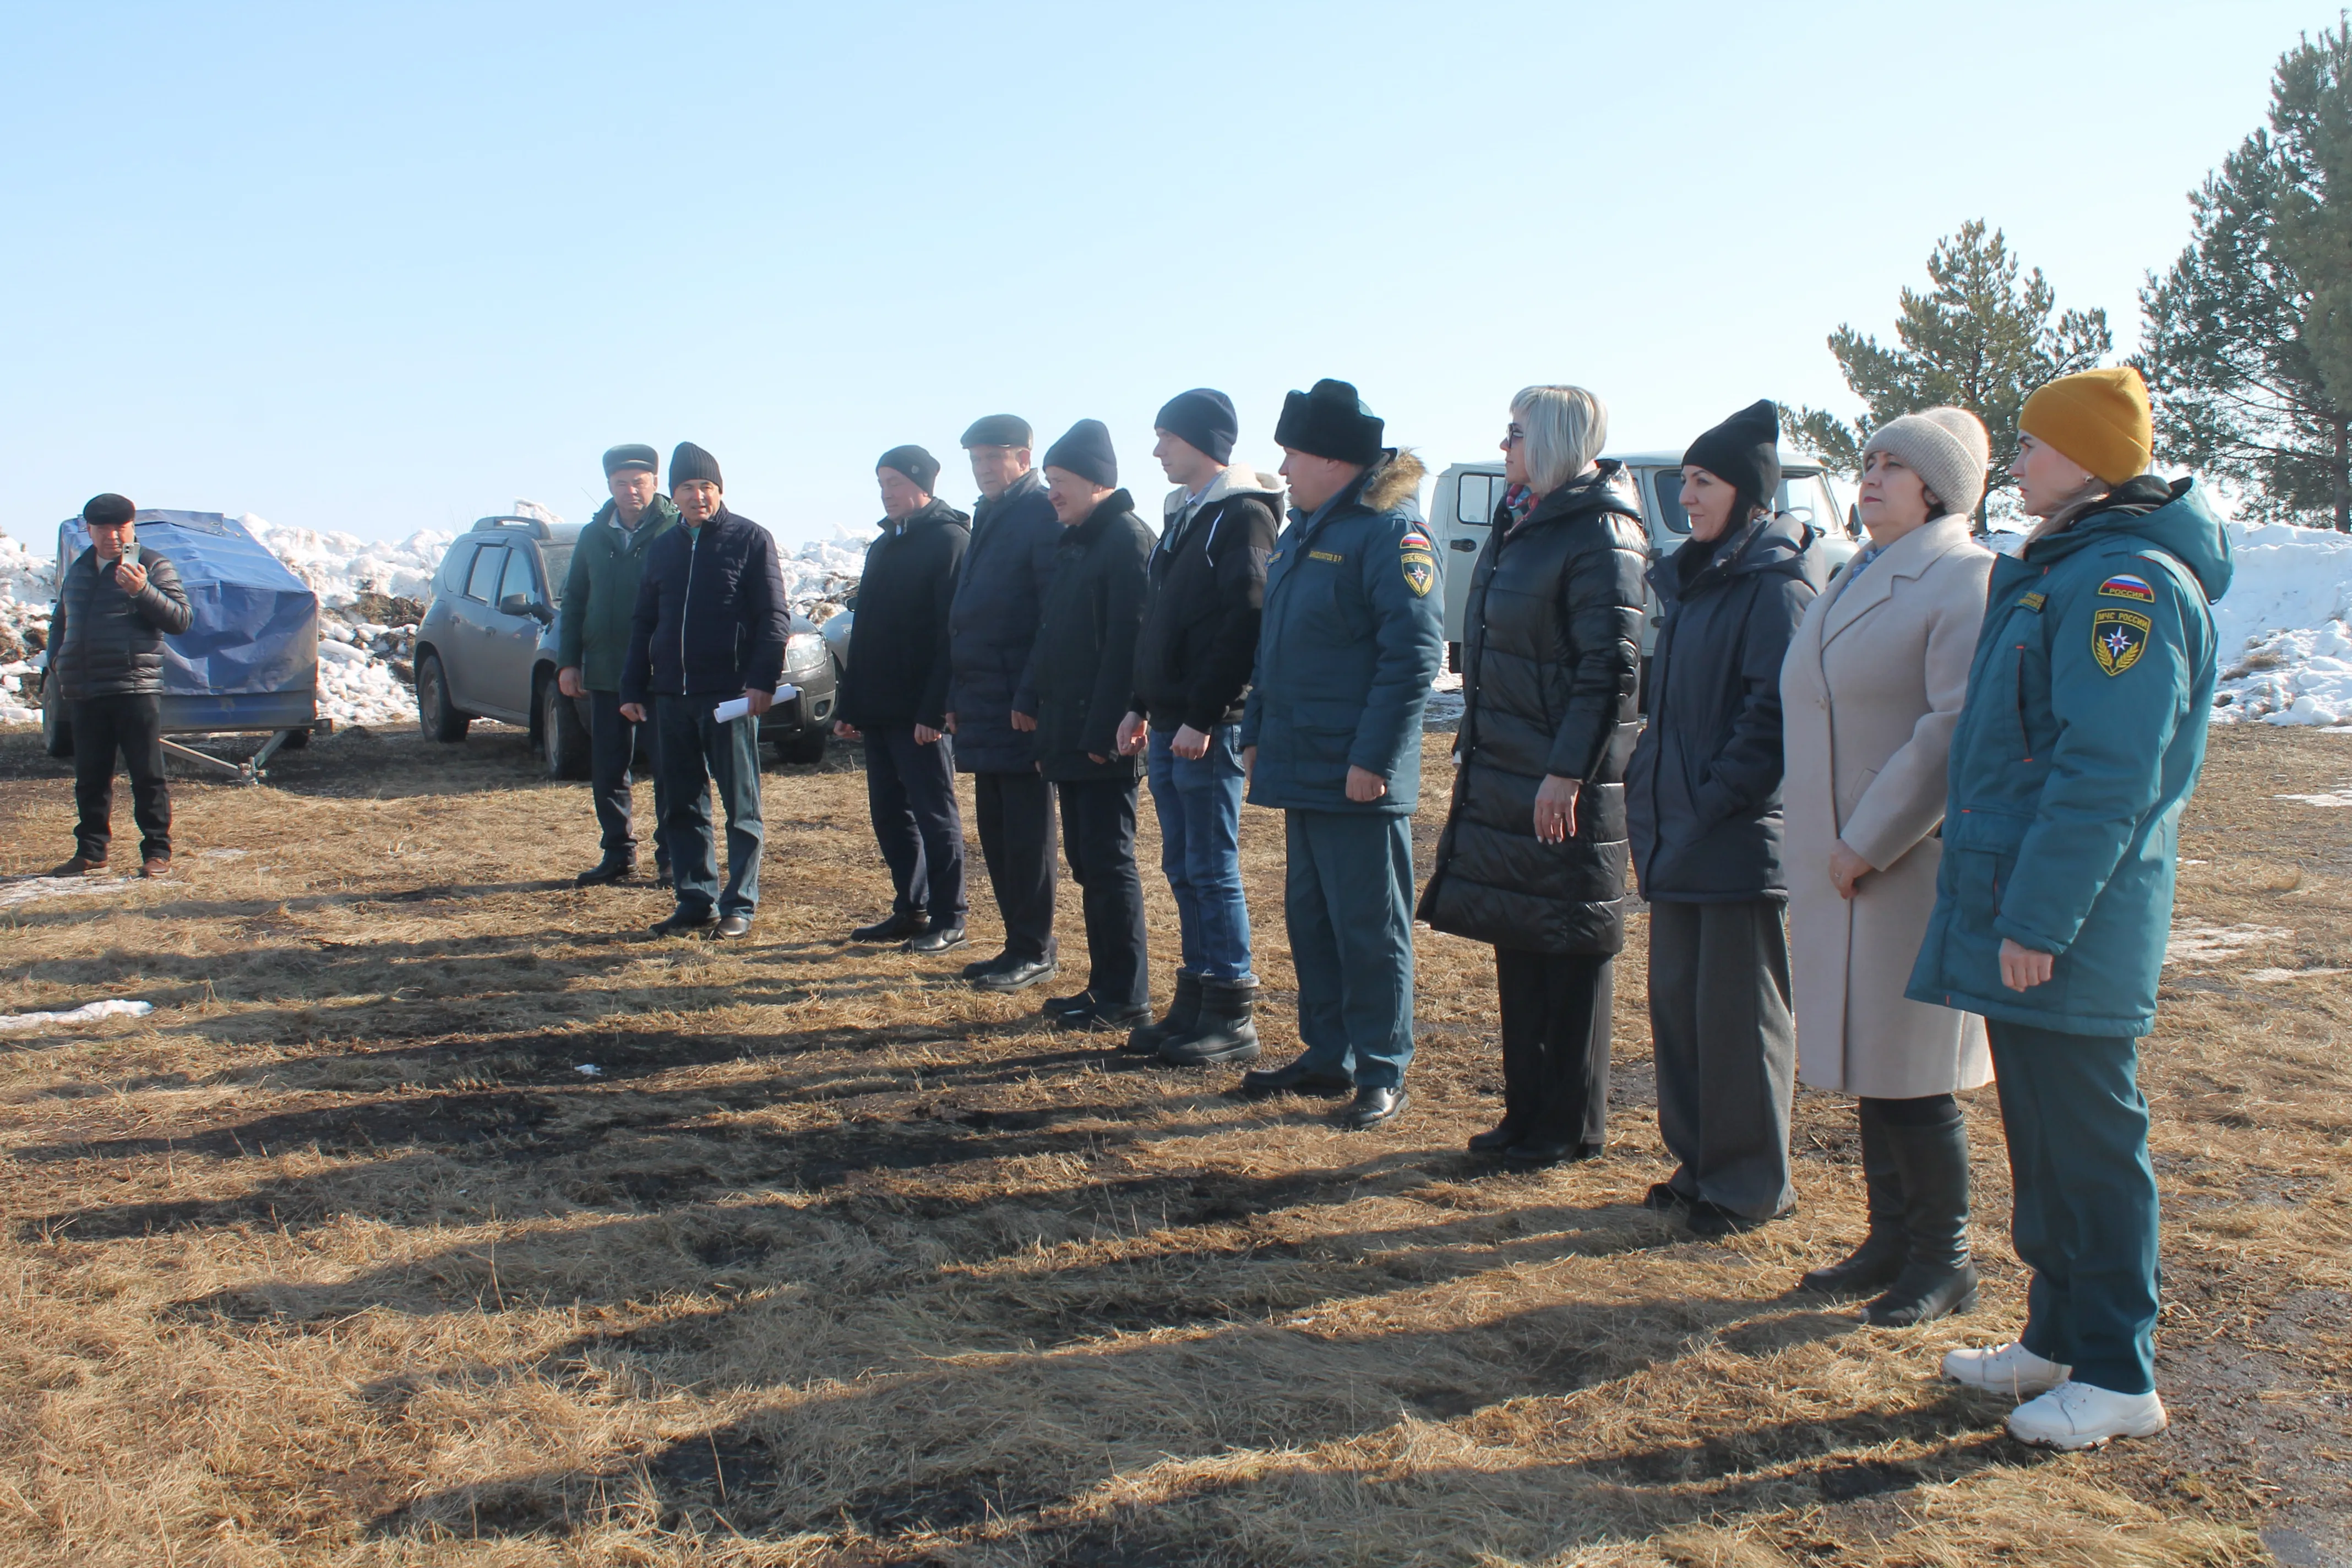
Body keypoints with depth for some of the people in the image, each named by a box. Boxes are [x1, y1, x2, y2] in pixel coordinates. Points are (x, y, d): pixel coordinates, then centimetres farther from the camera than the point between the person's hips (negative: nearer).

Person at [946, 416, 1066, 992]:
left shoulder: (1042, 515, -10)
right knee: (996, 830, 12)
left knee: (1026, 831, -2)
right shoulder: (988, 517, 19)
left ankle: (1034, 952, 6)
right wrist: (957, 697, 17)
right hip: (984, 702, 9)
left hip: (1021, 706, -9)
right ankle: (1020, 944, 21)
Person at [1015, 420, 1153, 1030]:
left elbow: (1128, 643, -19)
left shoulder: (1127, 539, -12)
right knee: (1086, 860, 13)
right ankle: (1105, 984, 22)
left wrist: (1105, 730, -21)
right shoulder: (1073, 541, 17)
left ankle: (1125, 999, 4)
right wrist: (1030, 698, 10)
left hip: (1103, 739, -9)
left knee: (1109, 863, -4)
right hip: (1067, 735, 9)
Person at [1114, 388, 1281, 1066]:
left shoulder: (1245, 515, -11)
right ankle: (1195, 1000, 21)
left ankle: (1232, 1016, 5)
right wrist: (1142, 706, 16)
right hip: (1168, 725, 9)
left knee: (1213, 871, -3)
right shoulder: (1182, 514, 18)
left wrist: (1201, 717, -21)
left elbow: (1243, 623, -19)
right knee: (1183, 870, 12)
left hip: (1208, 728, -9)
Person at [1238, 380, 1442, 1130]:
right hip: (1302, 770, 9)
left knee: (1370, 929, 1)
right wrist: (1255, 732, 17)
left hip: (1358, 779, -9)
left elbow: (1414, 653, -20)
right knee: (1309, 919, 16)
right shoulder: (1302, 531, 15)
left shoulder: (1392, 531, -14)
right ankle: (1327, 1055, 29)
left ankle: (1382, 1075, 12)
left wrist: (1373, 758, -22)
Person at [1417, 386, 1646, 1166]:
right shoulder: (1521, 523, 14)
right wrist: (1475, 753, 16)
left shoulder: (1600, 533, -12)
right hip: (1503, 773, 9)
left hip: (1564, 786, -9)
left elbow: (1611, 670, -18)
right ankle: (1527, 1109, 25)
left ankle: (1573, 1124, 14)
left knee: (1571, 951, 2)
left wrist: (1567, 773, -21)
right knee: (1517, 945, 14)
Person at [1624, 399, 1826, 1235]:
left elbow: (1777, 711, -18)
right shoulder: (1691, 578, 16)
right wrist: (1649, 792, 11)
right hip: (1677, 834, 8)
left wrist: (1719, 798, -19)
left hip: (1741, 837, -8)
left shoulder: (1777, 585, -11)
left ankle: (1751, 1183, 13)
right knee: (1676, 999, 13)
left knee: (1738, 1011, 1)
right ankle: (1696, 1161, 25)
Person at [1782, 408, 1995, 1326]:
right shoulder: (1852, 581, 16)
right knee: (1864, 1061, 14)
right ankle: (1890, 1240, 27)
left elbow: (1957, 733, -20)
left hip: (1914, 866, -8)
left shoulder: (1966, 580, -11)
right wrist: (1822, 851, 13)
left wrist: (1869, 842, -19)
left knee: (1911, 1073, 0)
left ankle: (1945, 1264, 15)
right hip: (1838, 868, 8)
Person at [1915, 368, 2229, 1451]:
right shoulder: (2066, 568, 16)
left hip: (2070, 932, -10)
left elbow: (2108, 774, -23)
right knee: (2044, 1138, 17)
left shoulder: (2125, 581, -17)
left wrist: (2038, 918, -23)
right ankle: (2058, 1336, 29)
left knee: (2089, 1144, 0)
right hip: (2019, 912, 10)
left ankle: (2116, 1378, 13)